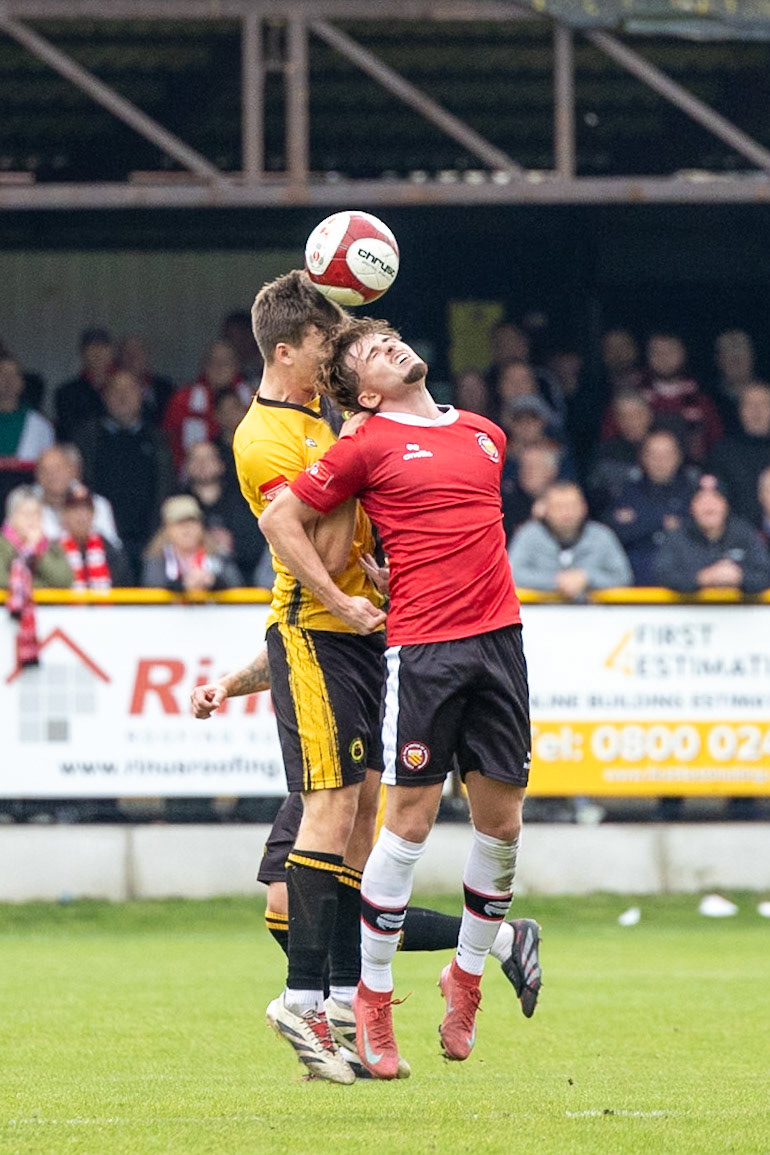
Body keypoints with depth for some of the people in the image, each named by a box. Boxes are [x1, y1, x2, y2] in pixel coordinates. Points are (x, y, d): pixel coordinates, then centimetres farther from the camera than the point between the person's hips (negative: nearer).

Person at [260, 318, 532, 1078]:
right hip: (421, 645, -5)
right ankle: (372, 997, 4)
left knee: (501, 820, 5)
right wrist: (338, 603, -2)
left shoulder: (485, 435, 16)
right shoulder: (368, 445, -1)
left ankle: (466, 978, 23)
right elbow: (280, 520, 0)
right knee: (411, 819, -5)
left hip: (498, 636, 5)